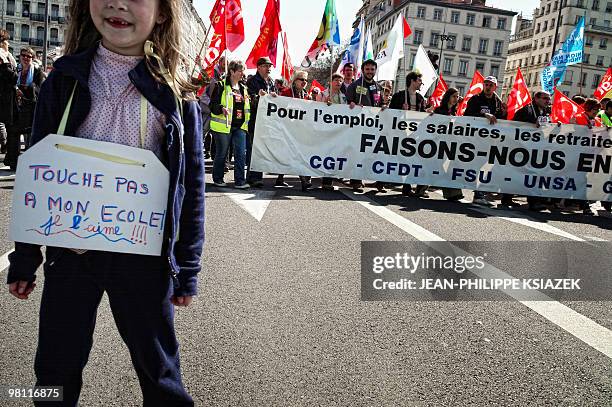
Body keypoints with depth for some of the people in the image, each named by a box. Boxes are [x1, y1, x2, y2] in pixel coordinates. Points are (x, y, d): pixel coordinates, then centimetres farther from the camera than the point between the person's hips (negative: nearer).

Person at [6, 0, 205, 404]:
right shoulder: (64, 80, 1)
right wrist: (24, 258, 7)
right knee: (57, 365, 18)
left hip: (144, 254, -1)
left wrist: (187, 268, -2)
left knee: (159, 369, 14)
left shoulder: (176, 95, -4)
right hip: (70, 250, 2)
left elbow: (192, 186, -2)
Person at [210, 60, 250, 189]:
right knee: (221, 154, 5)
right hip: (224, 125, -5)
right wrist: (221, 109, -25)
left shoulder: (243, 88, 17)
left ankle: (240, 181, 2)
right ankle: (217, 179, 19)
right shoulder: (221, 86, -3)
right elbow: (212, 105, -8)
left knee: (241, 154, -3)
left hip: (240, 126, 5)